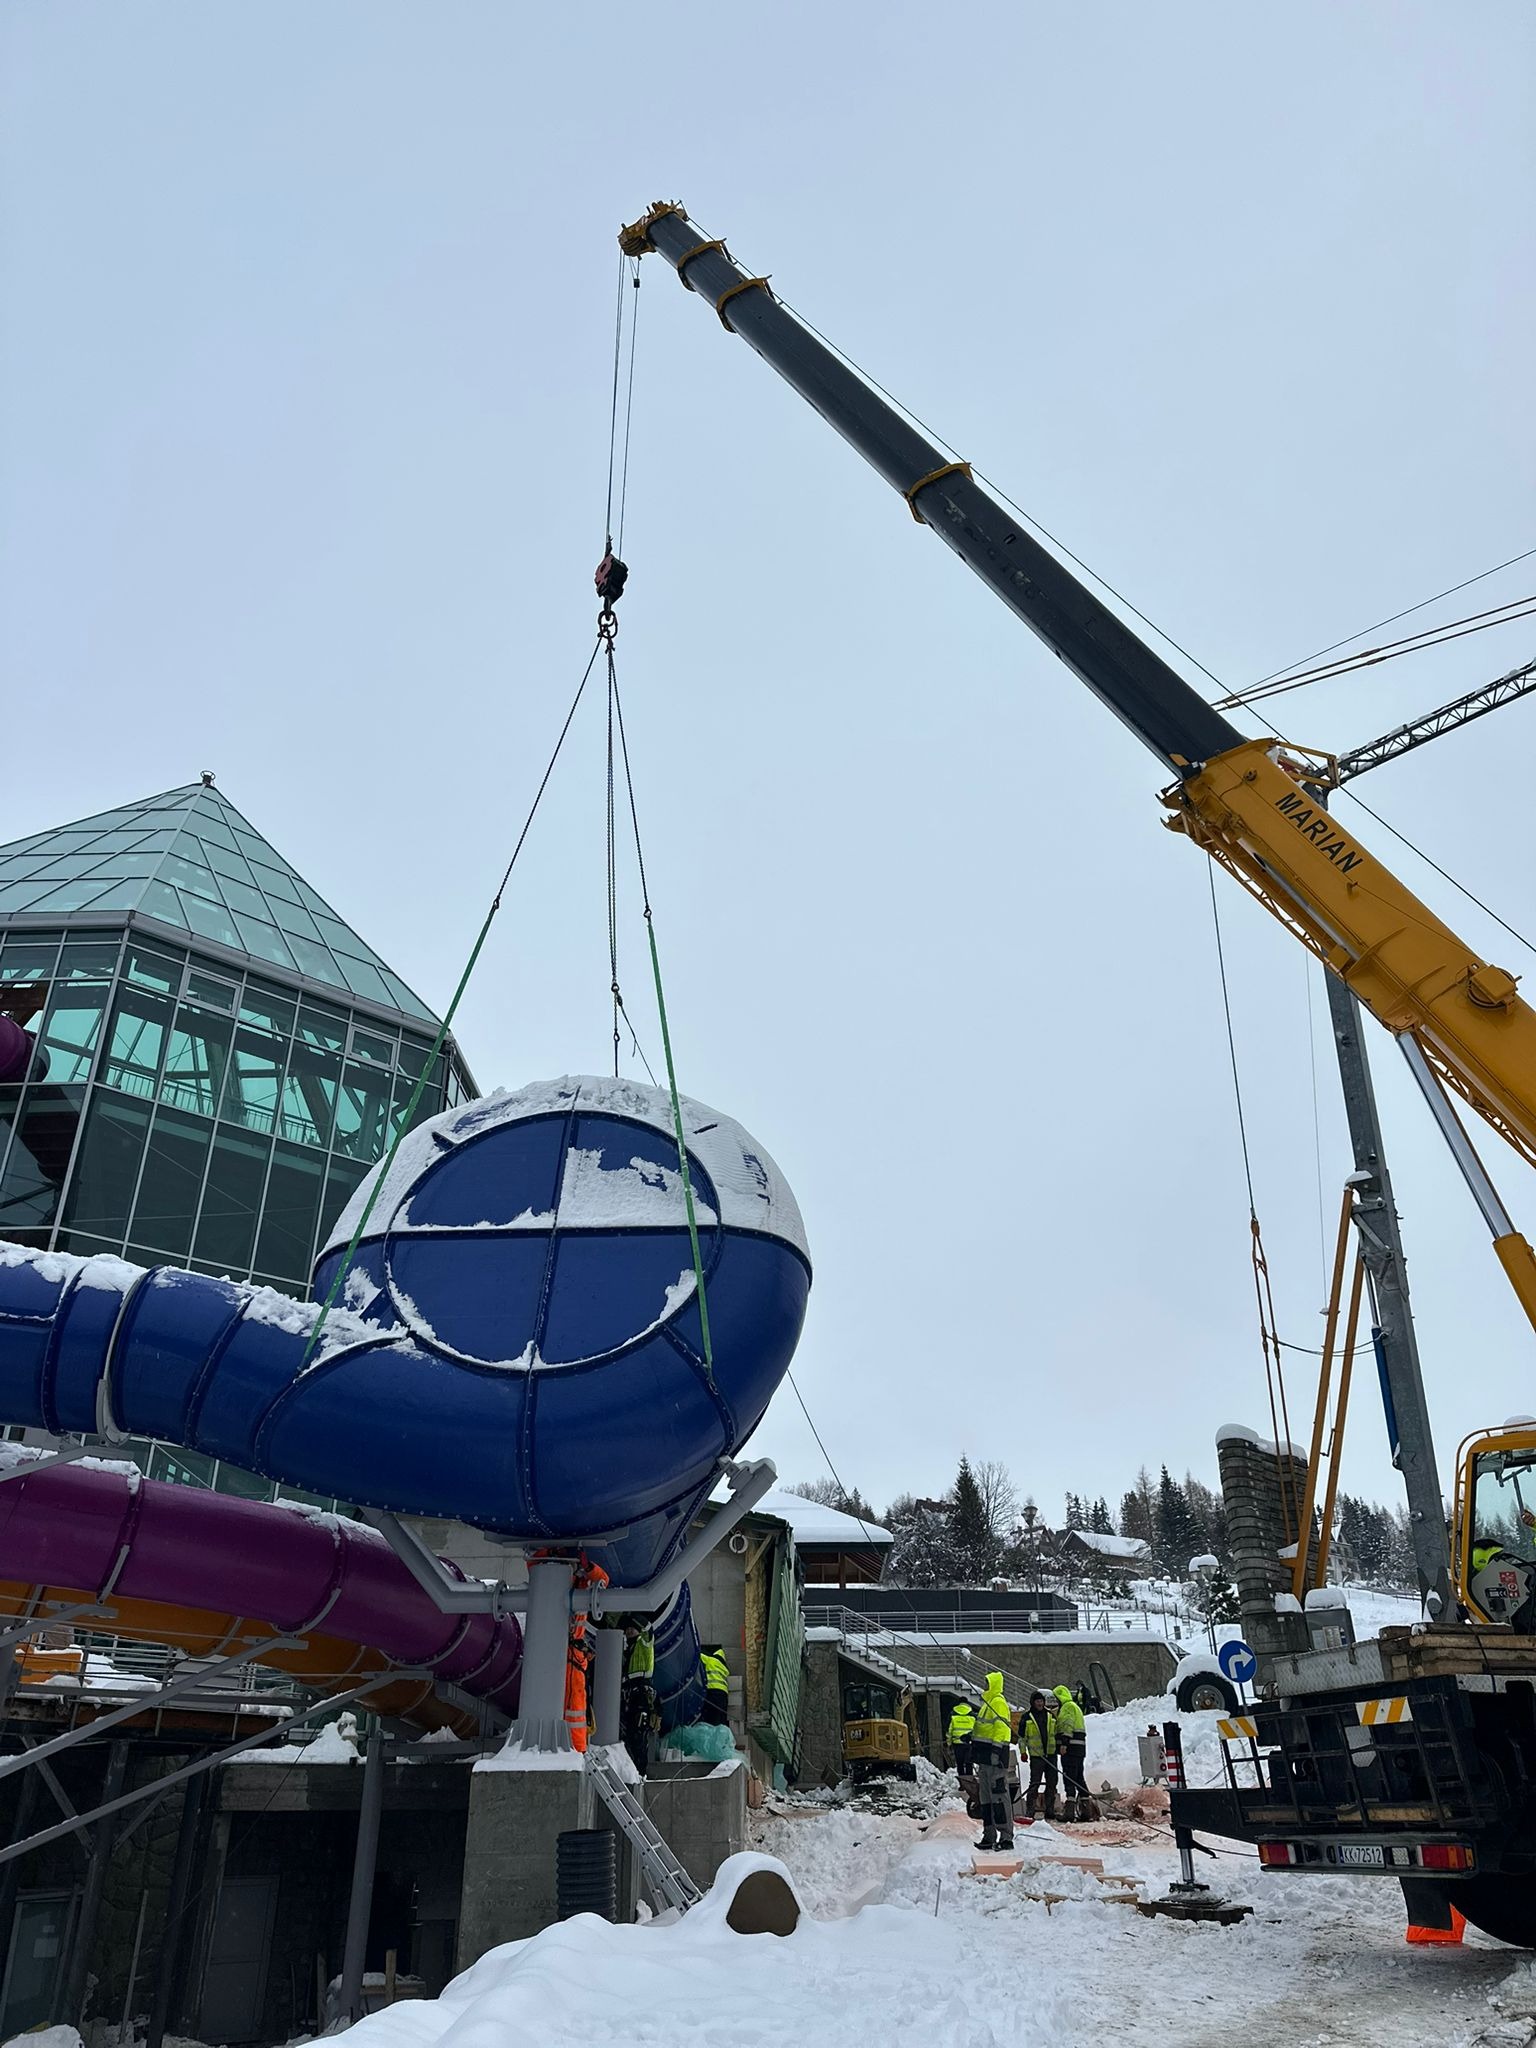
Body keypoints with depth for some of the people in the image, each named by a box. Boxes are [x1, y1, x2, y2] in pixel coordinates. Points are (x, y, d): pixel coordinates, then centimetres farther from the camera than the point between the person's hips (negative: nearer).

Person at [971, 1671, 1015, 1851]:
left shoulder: (998, 1702, -10)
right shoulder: (988, 1702, 20)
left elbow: (1002, 1727, -19)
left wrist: (996, 1750, -24)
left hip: (994, 1755, -11)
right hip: (985, 1757, 11)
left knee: (999, 1795, -11)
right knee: (985, 1796, 12)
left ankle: (1006, 1836, -10)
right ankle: (989, 1835, 17)